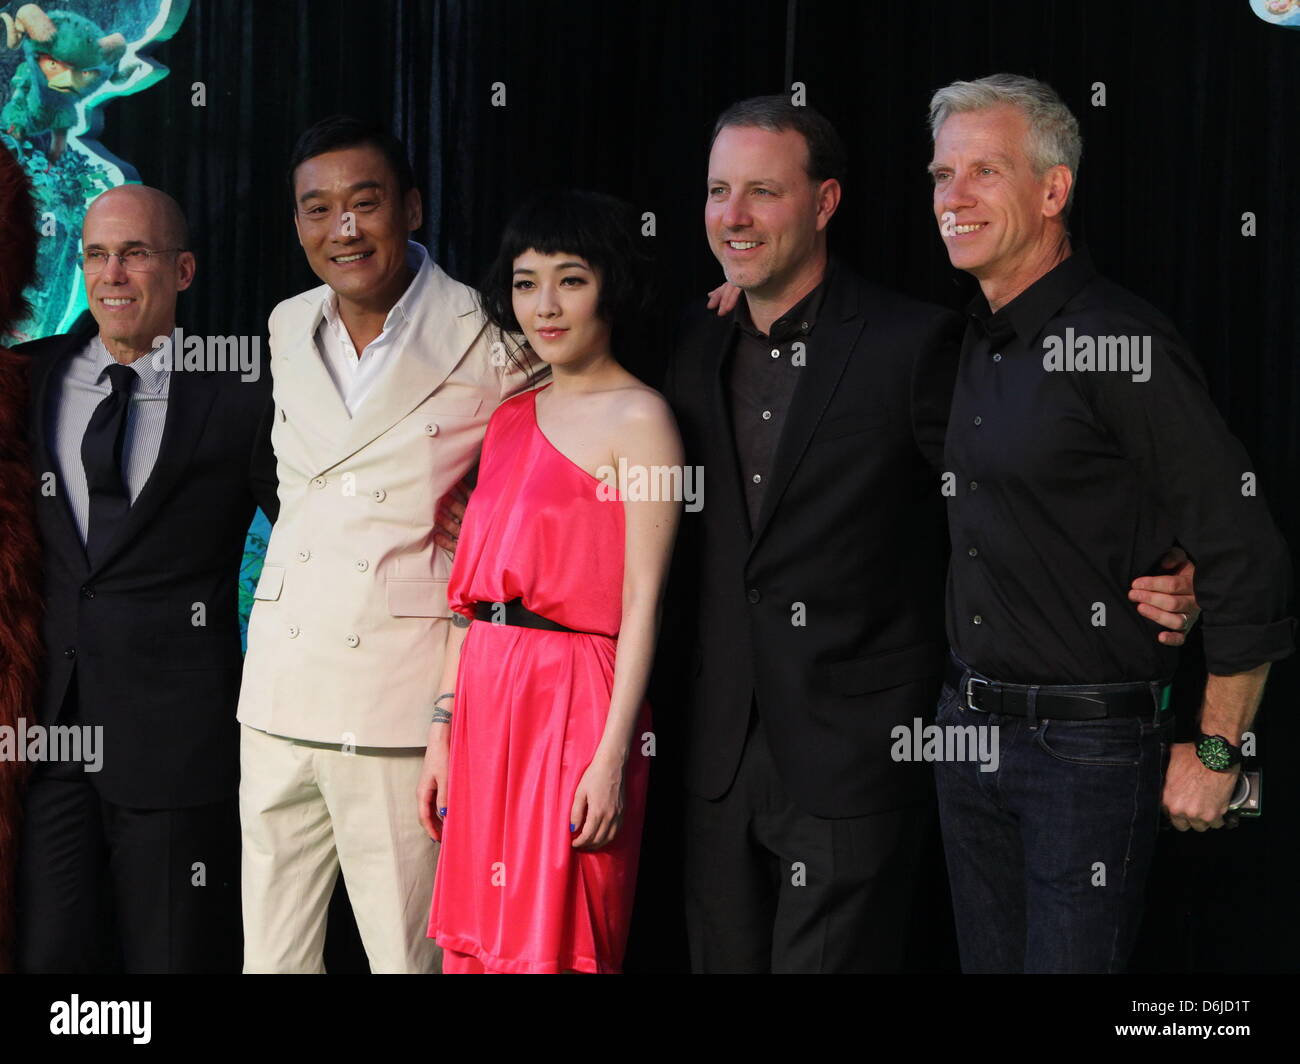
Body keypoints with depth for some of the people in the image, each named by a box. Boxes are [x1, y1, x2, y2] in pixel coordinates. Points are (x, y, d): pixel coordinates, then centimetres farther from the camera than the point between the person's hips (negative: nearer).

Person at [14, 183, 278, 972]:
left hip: (176, 731, -3)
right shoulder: (29, 378, 9)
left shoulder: (242, 399, -1)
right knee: (47, 948, 4)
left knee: (175, 952, 6)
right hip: (46, 725, 3)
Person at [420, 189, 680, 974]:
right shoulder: (511, 420, 16)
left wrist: (613, 757, -17)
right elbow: (474, 591, 15)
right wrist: (444, 729, 11)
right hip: (487, 701, 7)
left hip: (576, 703, -7)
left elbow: (643, 602, -11)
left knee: (555, 943, -2)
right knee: (478, 939, 10)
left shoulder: (638, 420, -6)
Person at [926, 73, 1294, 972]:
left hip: (1090, 742, -7)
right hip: (968, 728, 7)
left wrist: (1216, 754, -13)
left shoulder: (1124, 343, -15)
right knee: (988, 961, 15)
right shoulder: (970, 342, 8)